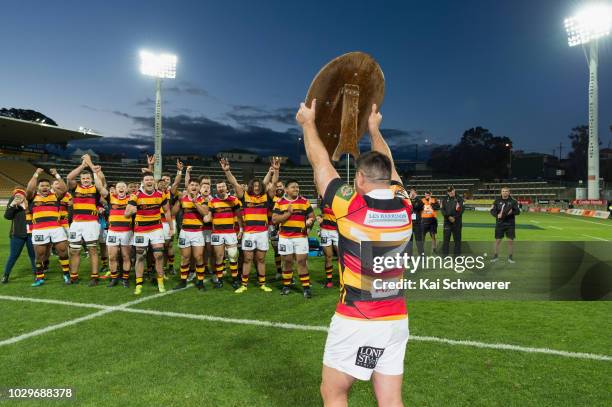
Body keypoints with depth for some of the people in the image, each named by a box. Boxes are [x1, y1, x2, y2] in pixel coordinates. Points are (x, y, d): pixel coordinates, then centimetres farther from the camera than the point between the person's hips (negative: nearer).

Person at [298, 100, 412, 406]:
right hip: (396, 320, 5)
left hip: (356, 321, -5)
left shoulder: (350, 206, -15)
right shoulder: (405, 208, -1)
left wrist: (308, 123, 15)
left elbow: (320, 163, 0)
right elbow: (388, 166, 17)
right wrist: (374, 128, 31)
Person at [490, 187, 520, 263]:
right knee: (498, 240, 3)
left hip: (510, 224, 0)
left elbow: (518, 211, 1)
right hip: (499, 224, 0)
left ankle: (510, 257, 14)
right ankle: (495, 256, 16)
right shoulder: (497, 201, 2)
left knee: (510, 240, 2)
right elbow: (492, 211, 0)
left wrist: (512, 212, -20)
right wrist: (497, 215, -19)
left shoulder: (513, 201, 1)